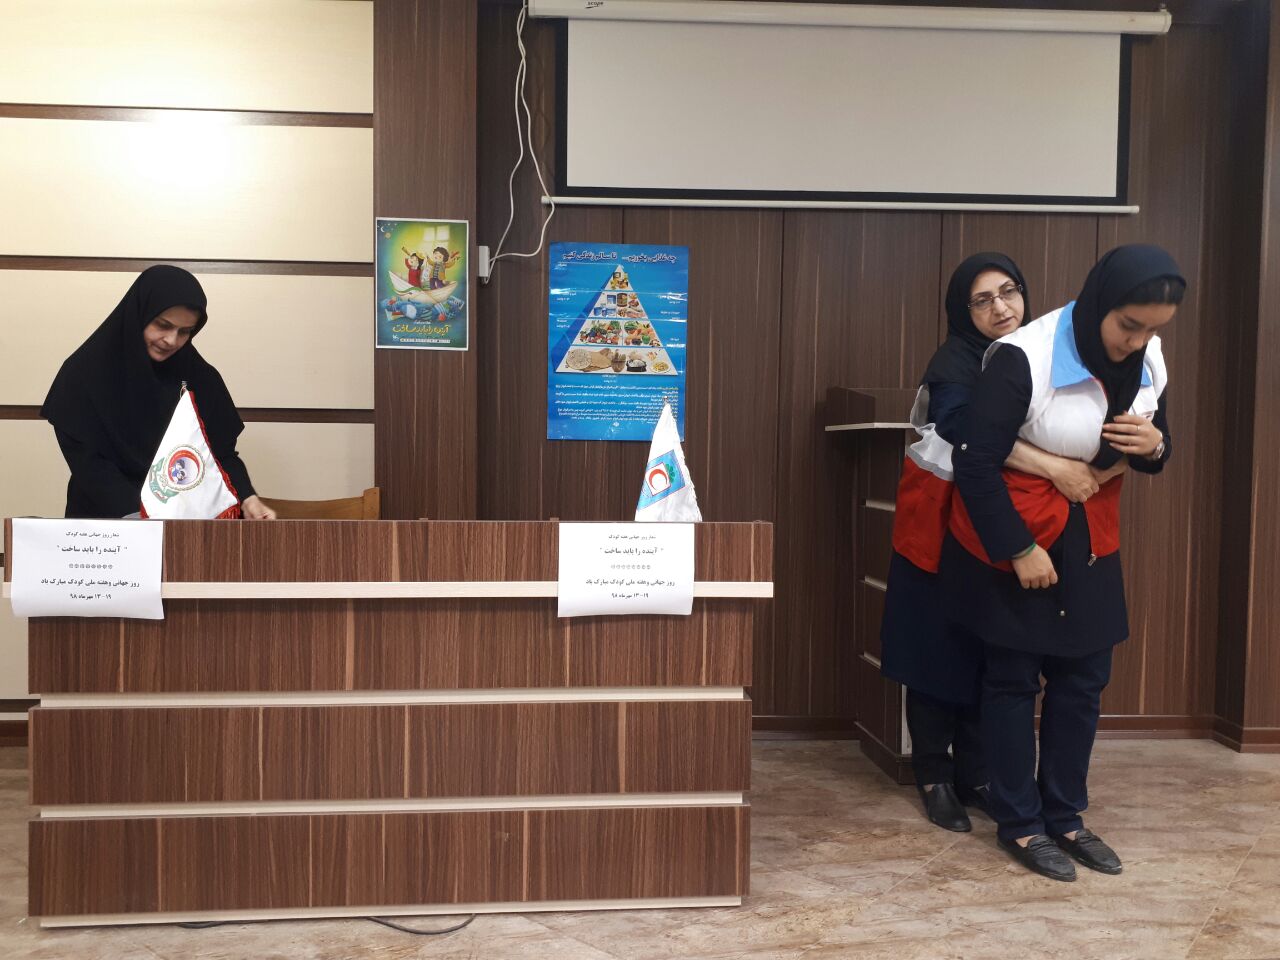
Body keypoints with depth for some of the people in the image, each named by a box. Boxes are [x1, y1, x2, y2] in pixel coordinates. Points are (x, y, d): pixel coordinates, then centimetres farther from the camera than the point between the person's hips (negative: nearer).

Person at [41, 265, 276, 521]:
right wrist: (139, 516, -22)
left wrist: (246, 498, -16)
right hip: (107, 518, -1)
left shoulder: (203, 379, 3)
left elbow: (221, 452, 4)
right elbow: (88, 464, -8)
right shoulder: (84, 373, -4)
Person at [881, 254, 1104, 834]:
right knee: (938, 653, 1)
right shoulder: (956, 362, -14)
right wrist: (1054, 469, -40)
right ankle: (934, 778, 13)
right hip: (943, 524, -5)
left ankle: (974, 776, 20)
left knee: (990, 655, 8)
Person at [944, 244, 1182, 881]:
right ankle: (1019, 823, 19)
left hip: (1090, 542, 6)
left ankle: (1064, 816, 26)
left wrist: (1153, 445, -14)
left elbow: (1152, 452, 11)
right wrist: (1019, 550, -19)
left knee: (1083, 680, 10)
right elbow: (976, 463, -21)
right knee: (1013, 681, 5)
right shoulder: (1023, 358, -23)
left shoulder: (1148, 361, -3)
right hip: (1010, 541, -6)